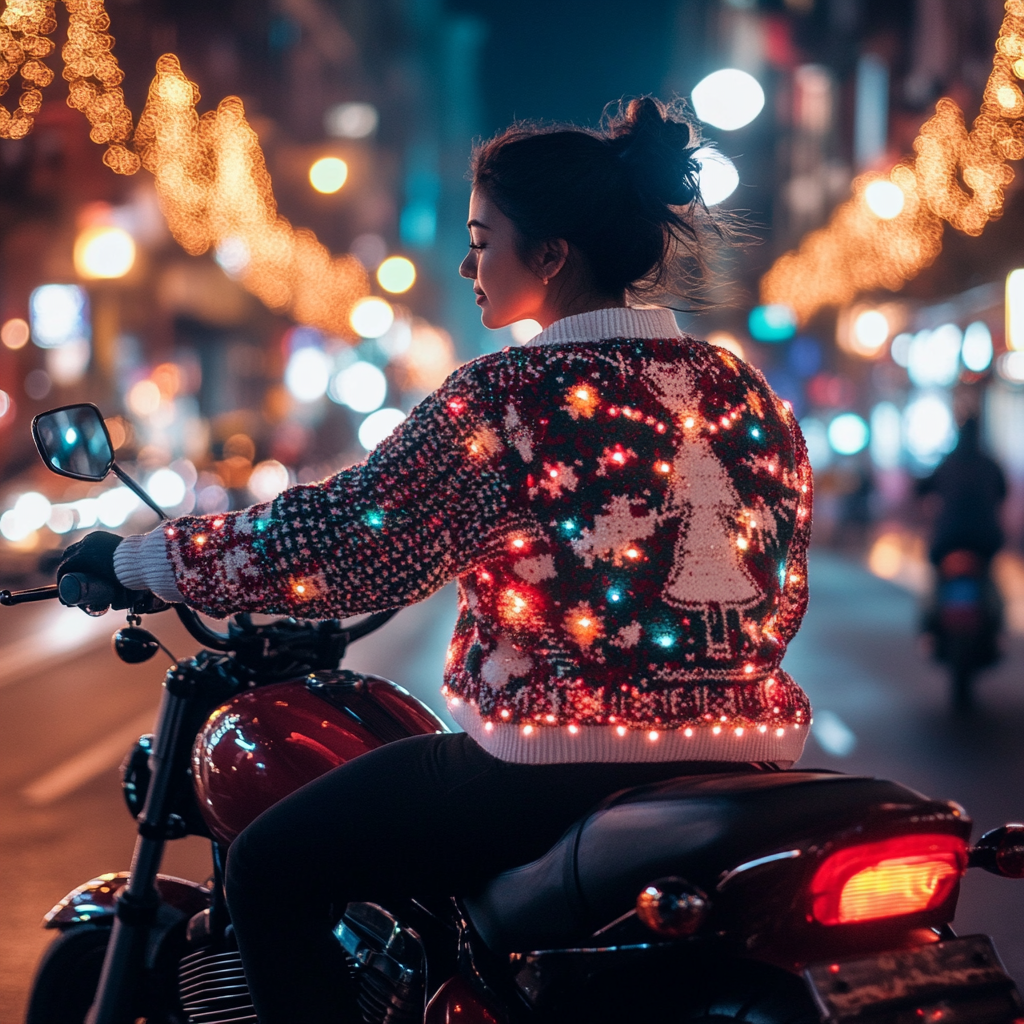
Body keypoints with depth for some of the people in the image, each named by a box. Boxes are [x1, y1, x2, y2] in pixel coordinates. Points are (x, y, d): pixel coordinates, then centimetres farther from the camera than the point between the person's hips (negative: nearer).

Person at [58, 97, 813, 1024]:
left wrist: (131, 557, -1)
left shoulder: (512, 398, -12)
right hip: (752, 770, 8)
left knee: (272, 873, 7)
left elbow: (341, 539, -13)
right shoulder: (748, 394, 7)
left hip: (554, 761, -8)